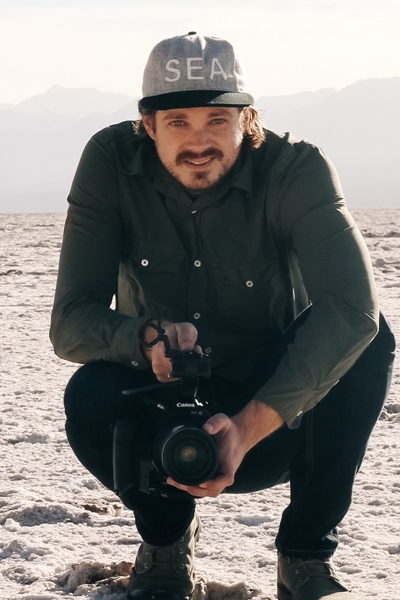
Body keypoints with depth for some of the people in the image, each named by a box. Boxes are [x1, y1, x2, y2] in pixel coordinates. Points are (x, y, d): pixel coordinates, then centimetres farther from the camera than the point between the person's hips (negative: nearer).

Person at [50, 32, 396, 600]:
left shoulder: (295, 169, -20)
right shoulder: (112, 163, -15)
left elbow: (354, 308, -36)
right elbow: (71, 324, -19)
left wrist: (250, 425, -46)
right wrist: (147, 337, -42)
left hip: (276, 422, 0)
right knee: (89, 397, -31)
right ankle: (166, 537, 3)